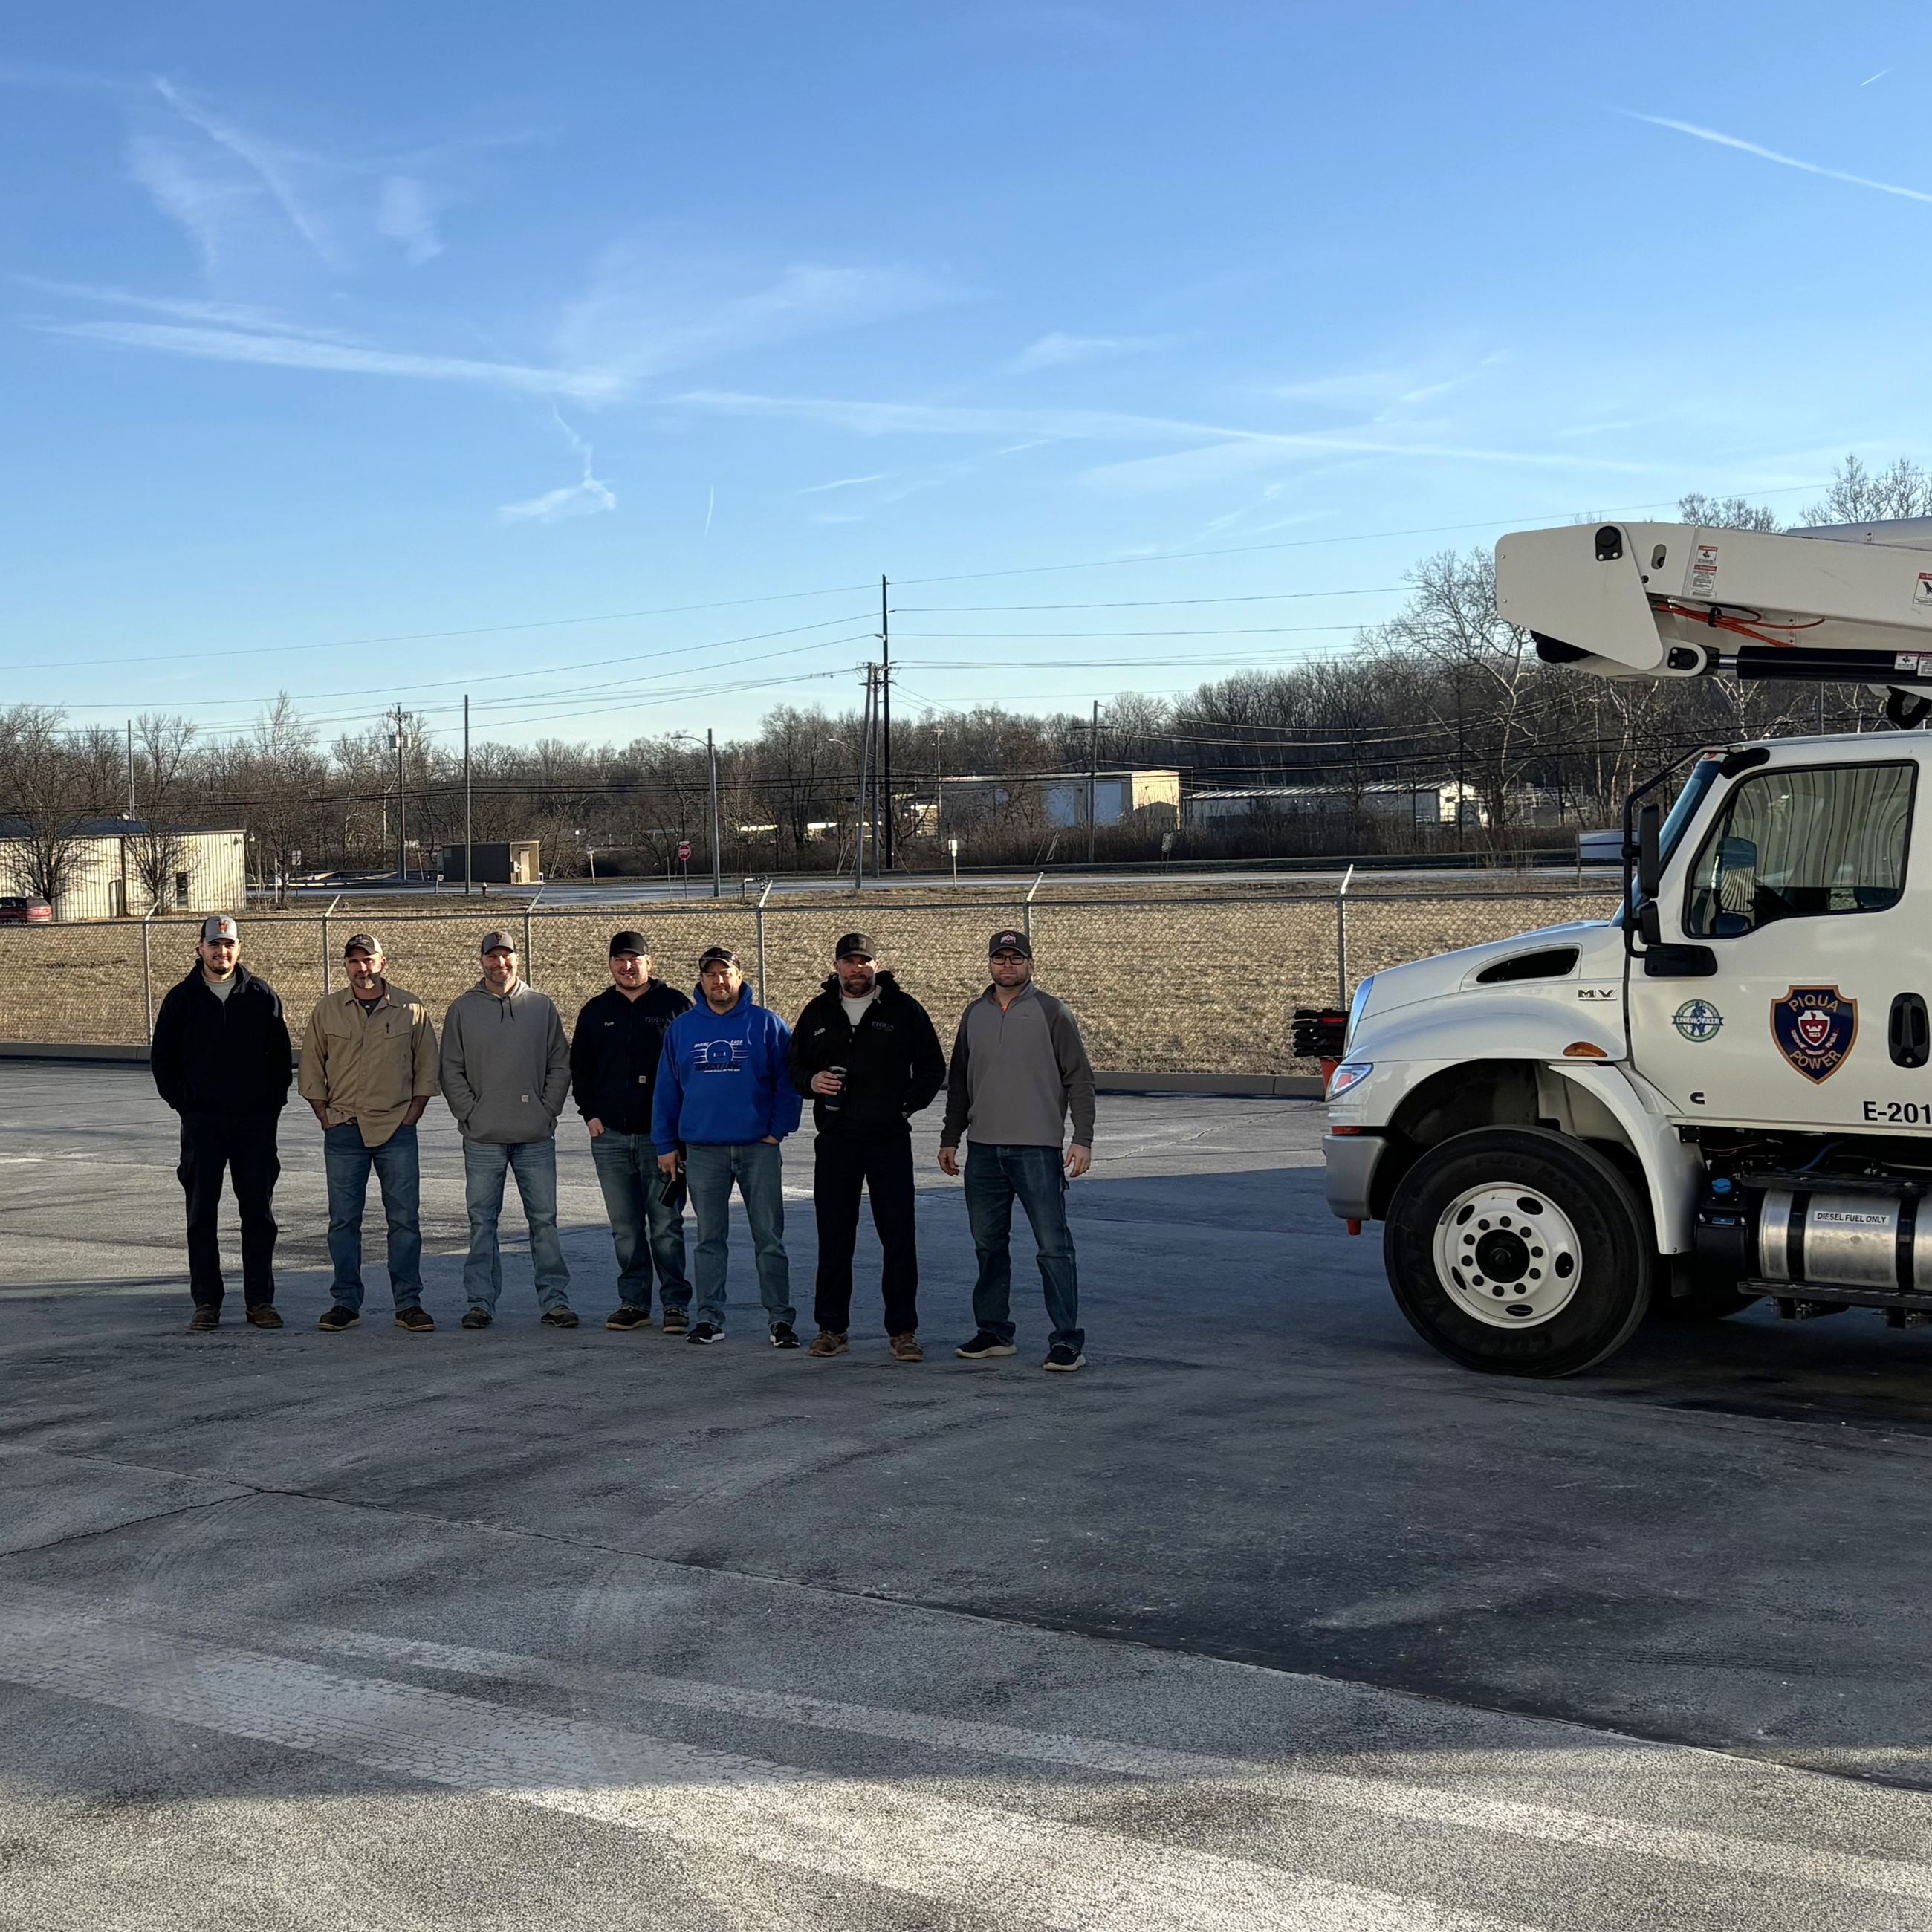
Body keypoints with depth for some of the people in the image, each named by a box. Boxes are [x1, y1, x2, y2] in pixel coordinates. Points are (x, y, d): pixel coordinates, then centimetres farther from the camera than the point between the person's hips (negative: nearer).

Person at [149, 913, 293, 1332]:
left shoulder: (261, 996, 3)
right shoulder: (182, 998, 3)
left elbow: (281, 1055, 8)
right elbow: (162, 1057, 8)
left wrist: (273, 1103, 1)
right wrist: (183, 1103, 2)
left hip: (256, 1121, 0)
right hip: (202, 1121, 0)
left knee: (259, 1213, 4)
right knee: (201, 1214, 1)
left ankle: (260, 1301, 11)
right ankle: (207, 1302, 8)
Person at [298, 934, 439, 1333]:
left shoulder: (411, 1009, 3)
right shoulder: (327, 1009, 5)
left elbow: (427, 1067, 8)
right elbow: (311, 1068, 11)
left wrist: (412, 1116, 1)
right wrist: (325, 1116, 3)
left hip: (397, 1130, -1)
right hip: (343, 1130, 1)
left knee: (405, 1219, -1)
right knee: (343, 1220, 3)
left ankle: (408, 1303, 5)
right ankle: (345, 1302, 11)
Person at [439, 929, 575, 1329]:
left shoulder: (541, 1007, 7)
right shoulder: (462, 1009, 6)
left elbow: (560, 1066, 8)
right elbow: (451, 1071, 6)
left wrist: (548, 1112, -2)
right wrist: (469, 1113, -4)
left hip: (536, 1136, 0)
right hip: (482, 1138, 0)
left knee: (544, 1219, 2)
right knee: (482, 1222, 3)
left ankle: (554, 1299, 7)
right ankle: (480, 1300, 9)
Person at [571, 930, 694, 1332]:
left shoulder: (674, 1005, 2)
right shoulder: (596, 1012, 13)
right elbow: (579, 1067, 19)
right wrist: (590, 1114, 6)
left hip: (662, 1134, -4)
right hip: (610, 1136, 4)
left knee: (666, 1226, -3)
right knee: (625, 1229, 7)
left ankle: (676, 1304, 2)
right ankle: (633, 1302, 14)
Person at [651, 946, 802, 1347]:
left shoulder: (767, 1024, 1)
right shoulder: (682, 1028, 8)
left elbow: (788, 1081, 1)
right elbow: (667, 1089, 11)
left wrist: (777, 1131, -6)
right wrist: (666, 1145, 7)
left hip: (758, 1147, -2)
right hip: (702, 1150, 2)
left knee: (769, 1238, 0)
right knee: (710, 1239, 8)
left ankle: (780, 1319, 5)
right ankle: (709, 1318, 14)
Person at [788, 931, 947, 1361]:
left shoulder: (902, 1008, 2)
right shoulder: (818, 1013, 10)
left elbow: (933, 1066, 6)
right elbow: (795, 1065, 18)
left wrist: (907, 1102, -8)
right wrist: (811, 1081, -4)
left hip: (890, 1138, -2)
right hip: (835, 1139, 2)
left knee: (899, 1237, -2)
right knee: (833, 1237, 6)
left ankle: (902, 1330, 4)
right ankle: (831, 1327, 15)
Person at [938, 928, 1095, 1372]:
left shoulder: (1050, 1012, -1)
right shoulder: (974, 1015, 13)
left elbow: (1079, 1079, -2)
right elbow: (958, 1082, 20)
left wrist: (1083, 1140, -10)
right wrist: (950, 1138, 16)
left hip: (1037, 1149, -5)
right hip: (983, 1151, 5)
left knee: (1053, 1247, -6)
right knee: (989, 1246, 11)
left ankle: (1067, 1340, -3)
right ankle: (994, 1332, 21)